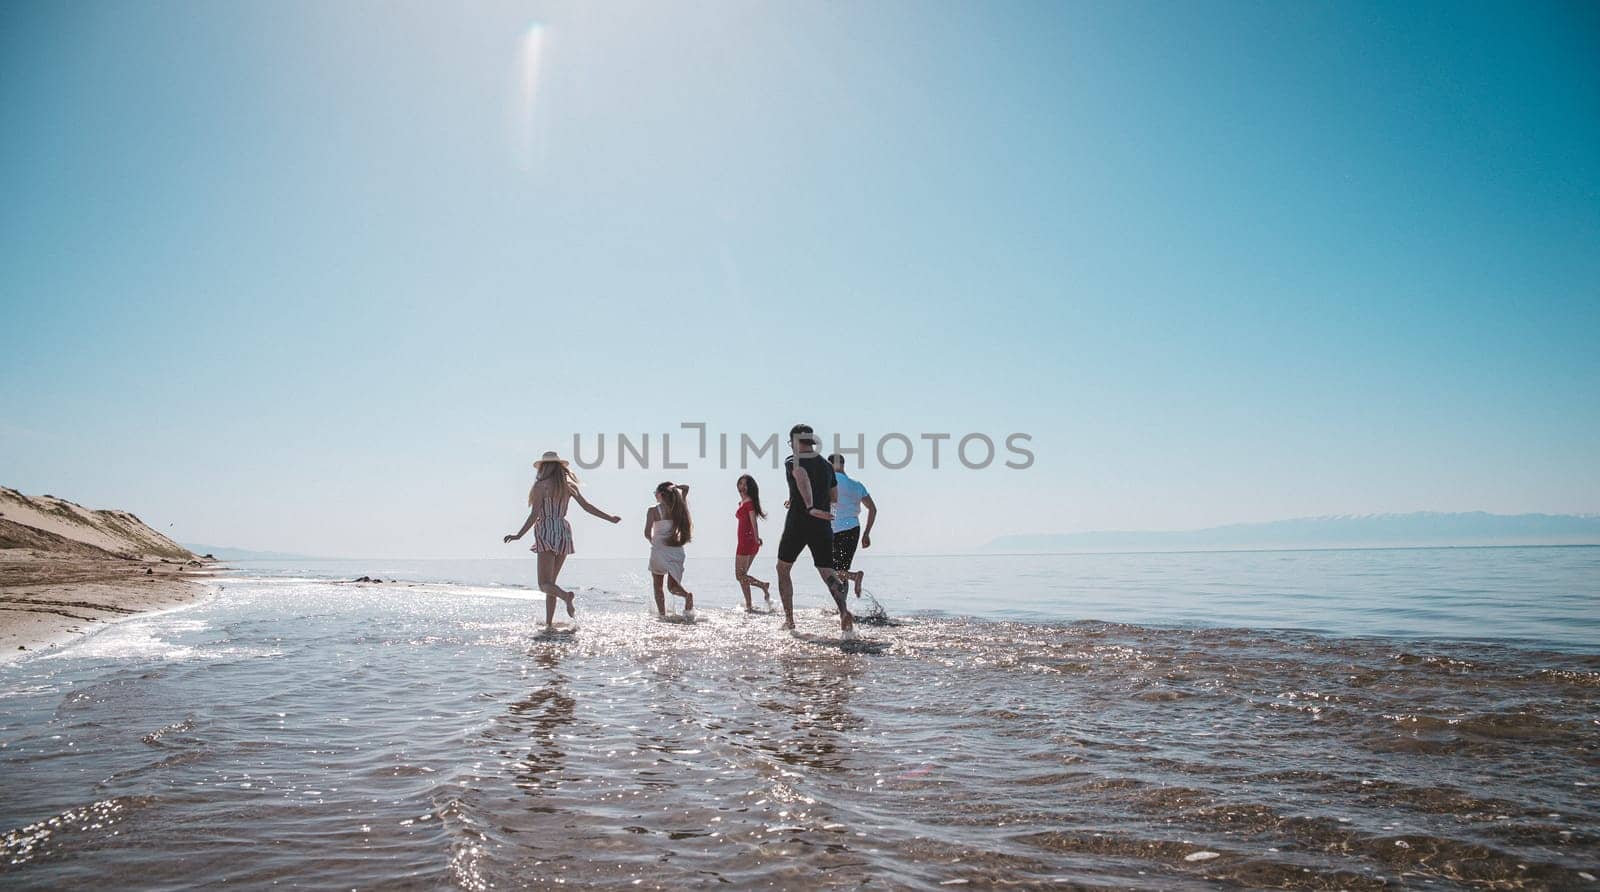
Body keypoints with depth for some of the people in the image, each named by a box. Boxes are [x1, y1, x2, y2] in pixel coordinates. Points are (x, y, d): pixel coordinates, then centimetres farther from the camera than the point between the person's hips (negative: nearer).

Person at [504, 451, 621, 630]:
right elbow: (587, 506, 10)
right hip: (563, 532, 6)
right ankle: (549, 622, 12)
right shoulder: (568, 485, 8)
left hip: (547, 533, -6)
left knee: (545, 583, -6)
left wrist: (519, 535, -11)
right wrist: (610, 518, 20)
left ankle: (566, 595, -36)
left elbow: (534, 515, -11)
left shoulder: (541, 485, -6)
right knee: (550, 581, 14)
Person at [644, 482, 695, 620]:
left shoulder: (653, 510, -6)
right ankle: (688, 595, -24)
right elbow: (686, 488, 22)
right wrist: (674, 487, 5)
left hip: (659, 550, -4)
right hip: (677, 550, 4)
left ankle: (662, 613, 9)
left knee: (658, 586, 14)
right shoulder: (677, 508, 5)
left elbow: (647, 533, -7)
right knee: (673, 585, 7)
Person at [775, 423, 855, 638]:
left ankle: (789, 620, 17)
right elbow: (834, 496, 22)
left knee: (782, 569, 17)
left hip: (797, 524, -4)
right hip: (823, 527, 4)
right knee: (827, 572, -1)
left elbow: (801, 475, -28)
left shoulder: (792, 461, -4)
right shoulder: (826, 465, 13)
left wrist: (810, 507, -35)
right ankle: (844, 611, -28)